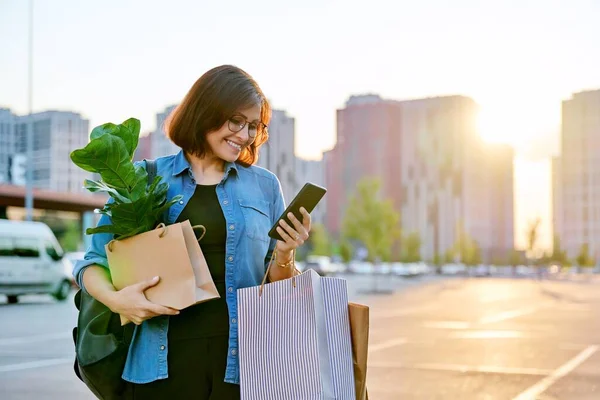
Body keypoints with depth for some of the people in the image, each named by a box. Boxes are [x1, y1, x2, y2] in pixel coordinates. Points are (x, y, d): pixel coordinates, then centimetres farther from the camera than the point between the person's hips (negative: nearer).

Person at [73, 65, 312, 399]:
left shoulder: (265, 186, 8)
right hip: (166, 359, -1)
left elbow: (276, 291, 11)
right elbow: (95, 261, 6)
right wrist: (115, 299, -14)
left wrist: (284, 255, -10)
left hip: (241, 358, 1)